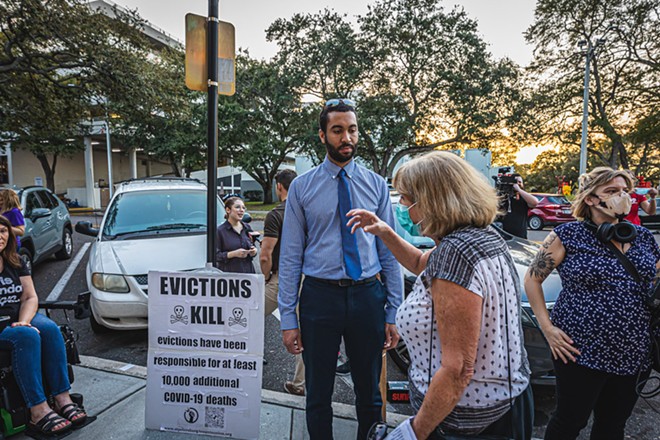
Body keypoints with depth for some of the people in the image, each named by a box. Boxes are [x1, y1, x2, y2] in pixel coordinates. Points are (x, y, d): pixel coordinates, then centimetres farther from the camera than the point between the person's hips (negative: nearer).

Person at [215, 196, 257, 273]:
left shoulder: (247, 228, 12)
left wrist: (254, 251, 0)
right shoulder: (220, 231, -4)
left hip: (248, 271, 4)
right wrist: (234, 254, -19)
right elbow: (215, 255, -9)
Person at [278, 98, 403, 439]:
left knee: (369, 394, 18)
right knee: (318, 395, 15)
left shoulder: (376, 184, 2)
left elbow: (389, 251, 2)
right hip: (319, 296, -1)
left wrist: (394, 312, -2)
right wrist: (288, 318, -5)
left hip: (368, 295, 1)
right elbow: (290, 256, -2)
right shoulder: (302, 187, -2)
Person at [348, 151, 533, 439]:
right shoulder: (483, 234, 1)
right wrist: (385, 233, 9)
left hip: (465, 416, -9)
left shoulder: (455, 252, -28)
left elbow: (458, 370, -28)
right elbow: (421, 263, 20)